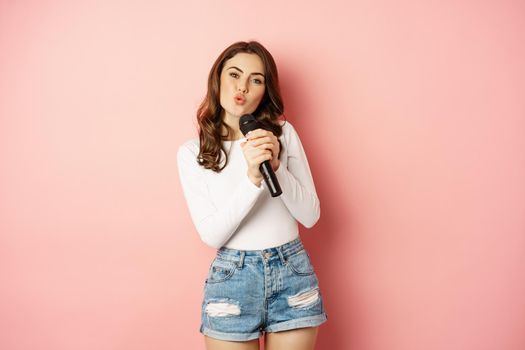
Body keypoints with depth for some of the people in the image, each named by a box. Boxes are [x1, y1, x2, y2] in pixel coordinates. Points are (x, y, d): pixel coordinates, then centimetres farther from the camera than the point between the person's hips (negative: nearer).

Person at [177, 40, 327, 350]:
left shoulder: (284, 132, -1)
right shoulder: (191, 152, -3)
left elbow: (310, 215, -3)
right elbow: (211, 234, -11)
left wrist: (276, 166, -18)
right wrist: (252, 178, -24)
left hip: (293, 273, 1)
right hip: (232, 278, -1)